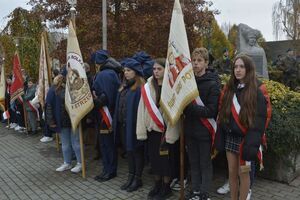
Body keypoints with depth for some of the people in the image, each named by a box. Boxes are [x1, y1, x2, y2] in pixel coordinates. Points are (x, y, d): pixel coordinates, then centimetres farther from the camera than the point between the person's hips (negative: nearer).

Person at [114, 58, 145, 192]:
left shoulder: (140, 88, -14)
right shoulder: (124, 87, 13)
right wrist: (117, 122, 12)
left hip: (134, 125, -8)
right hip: (123, 124, 8)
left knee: (137, 151, 5)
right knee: (128, 150, 16)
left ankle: (138, 178, 19)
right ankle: (131, 176, 29)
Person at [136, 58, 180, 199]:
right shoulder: (147, 87, 4)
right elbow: (142, 109, 2)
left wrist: (170, 132, -16)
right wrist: (141, 130, -2)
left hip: (166, 129, -4)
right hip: (151, 128, 5)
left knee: (165, 158, 5)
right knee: (153, 157, 13)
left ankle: (166, 187, 23)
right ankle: (157, 185, 31)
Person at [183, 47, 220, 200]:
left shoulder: (212, 84, -10)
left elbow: (211, 111, -17)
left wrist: (191, 107, -24)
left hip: (204, 131, -5)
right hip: (190, 130, 5)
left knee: (205, 164, 8)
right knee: (194, 163, 15)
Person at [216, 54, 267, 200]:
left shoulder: (256, 92, -8)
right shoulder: (229, 89, 9)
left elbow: (259, 121, -14)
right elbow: (223, 116, 9)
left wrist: (252, 143, -22)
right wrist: (220, 138, 3)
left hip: (244, 139, -5)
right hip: (230, 137, 5)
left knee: (243, 173, 6)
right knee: (232, 173, 13)